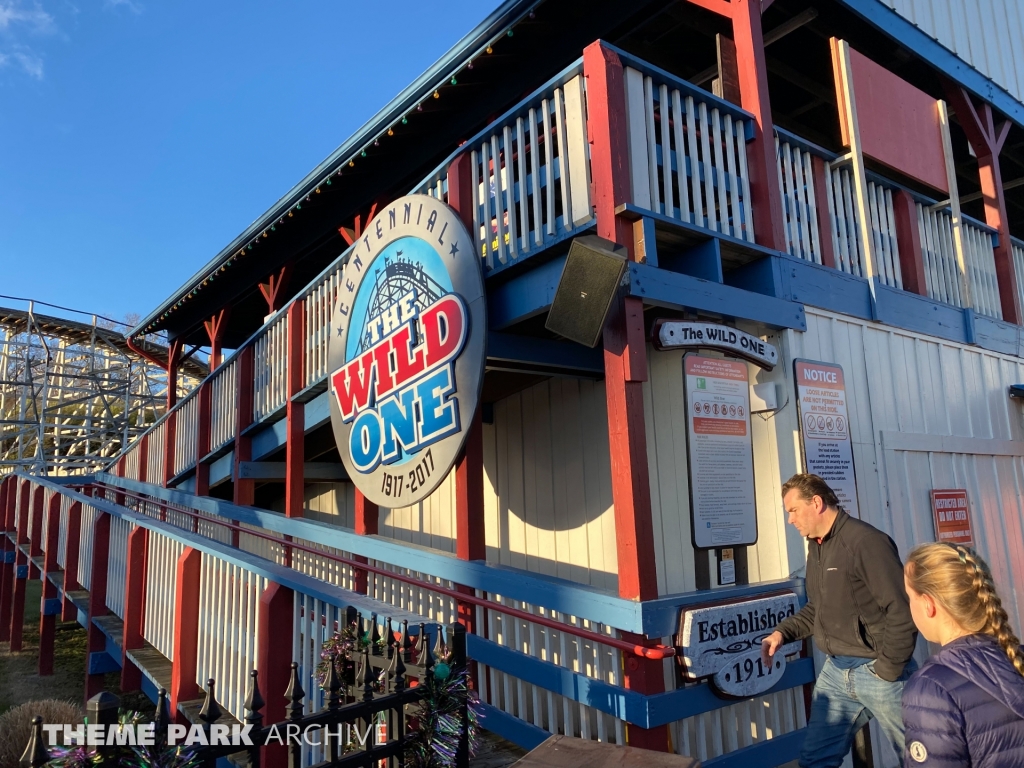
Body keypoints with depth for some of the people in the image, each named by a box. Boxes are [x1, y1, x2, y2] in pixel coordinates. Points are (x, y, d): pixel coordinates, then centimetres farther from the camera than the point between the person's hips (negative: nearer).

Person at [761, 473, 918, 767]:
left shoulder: (866, 541, -19)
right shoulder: (816, 546, 9)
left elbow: (903, 611, -22)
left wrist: (888, 671, -17)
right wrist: (783, 632, 4)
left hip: (877, 671, -8)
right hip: (835, 671, 8)